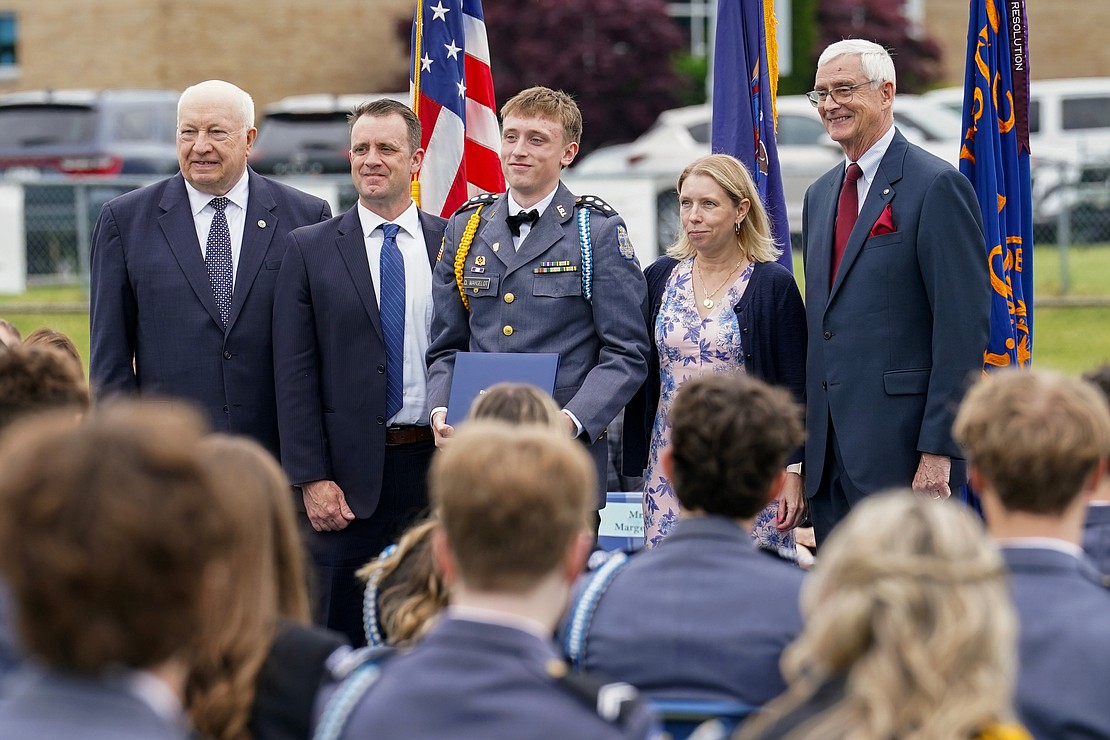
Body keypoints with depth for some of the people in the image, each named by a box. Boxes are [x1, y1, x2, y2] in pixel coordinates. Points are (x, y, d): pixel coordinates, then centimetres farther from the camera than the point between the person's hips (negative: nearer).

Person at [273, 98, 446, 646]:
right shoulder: (311, 249, 4)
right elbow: (294, 374, 1)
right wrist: (311, 478, -7)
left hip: (434, 467, 1)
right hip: (348, 476, -1)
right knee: (339, 637, 0)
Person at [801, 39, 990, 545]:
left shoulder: (937, 187, -8)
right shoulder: (820, 196, 18)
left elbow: (964, 327, -13)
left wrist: (937, 451, -18)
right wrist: (803, 447, 15)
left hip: (900, 451, -8)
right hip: (829, 454, 8)